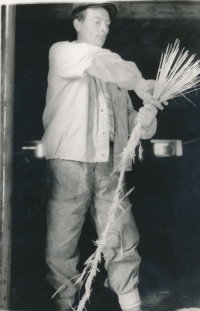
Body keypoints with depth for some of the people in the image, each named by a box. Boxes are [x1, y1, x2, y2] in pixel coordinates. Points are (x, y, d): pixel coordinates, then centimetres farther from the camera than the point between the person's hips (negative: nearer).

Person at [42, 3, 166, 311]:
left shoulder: (114, 73, 23)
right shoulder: (62, 52, 8)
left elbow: (127, 118, 20)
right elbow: (96, 61, -13)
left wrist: (145, 118, -2)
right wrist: (139, 82, -6)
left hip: (110, 167, 4)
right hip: (70, 162, -4)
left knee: (123, 242, 2)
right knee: (61, 245, 1)